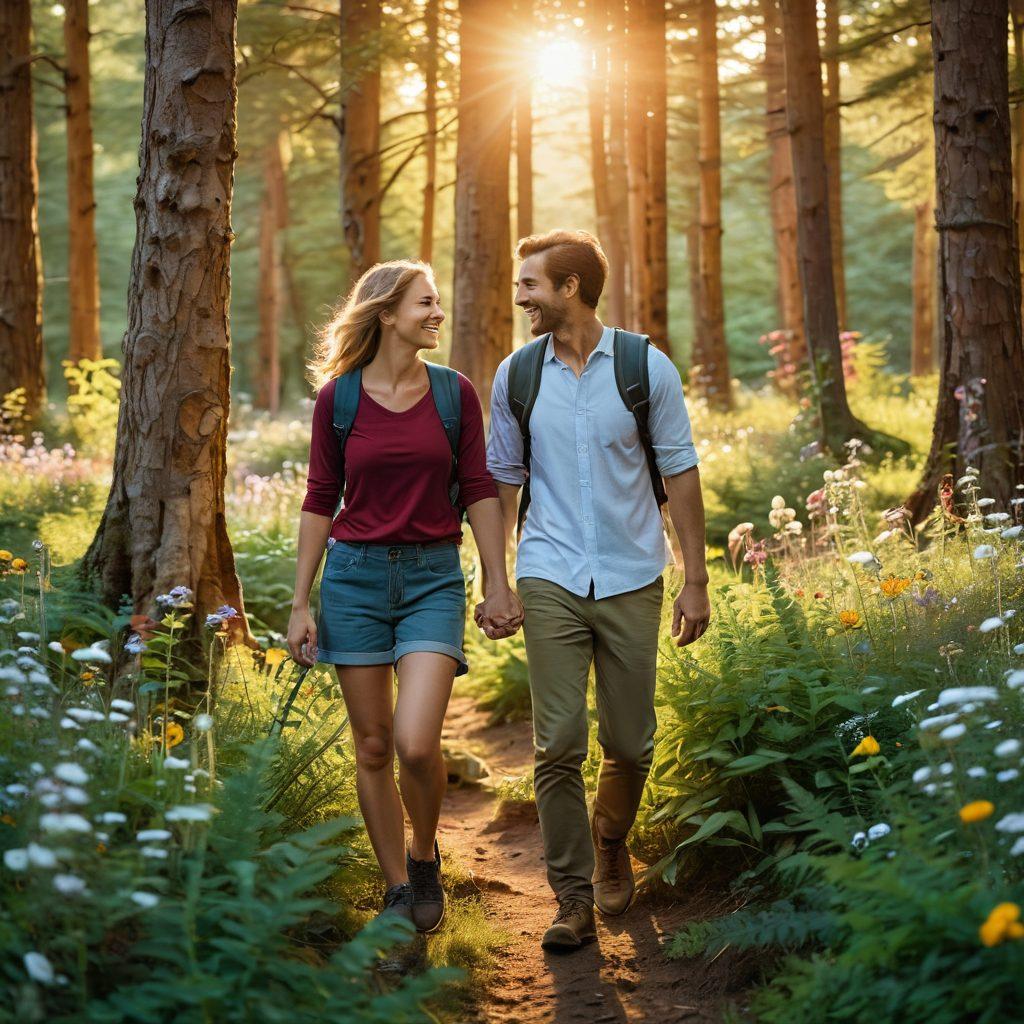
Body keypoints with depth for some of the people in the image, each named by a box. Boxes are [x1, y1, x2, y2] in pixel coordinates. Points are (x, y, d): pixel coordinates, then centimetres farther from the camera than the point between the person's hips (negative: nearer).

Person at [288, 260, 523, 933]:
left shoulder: (455, 393, 2)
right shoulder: (338, 397, 1)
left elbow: (479, 492, 6)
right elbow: (320, 501, 5)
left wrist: (499, 583, 1)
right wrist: (301, 604, 3)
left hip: (433, 578, -1)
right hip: (356, 574, 1)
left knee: (416, 744, -15)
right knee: (373, 748, 5)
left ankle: (425, 856, 14)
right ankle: (398, 891, 20)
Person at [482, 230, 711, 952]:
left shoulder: (647, 367, -3)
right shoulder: (517, 374, 4)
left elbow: (680, 476, 2)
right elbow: (504, 480, 12)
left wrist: (696, 581, -1)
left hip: (632, 580, -1)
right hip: (550, 580, 1)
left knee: (630, 743, 8)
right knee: (558, 746, -6)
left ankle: (611, 846, 37)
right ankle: (574, 900, 4)